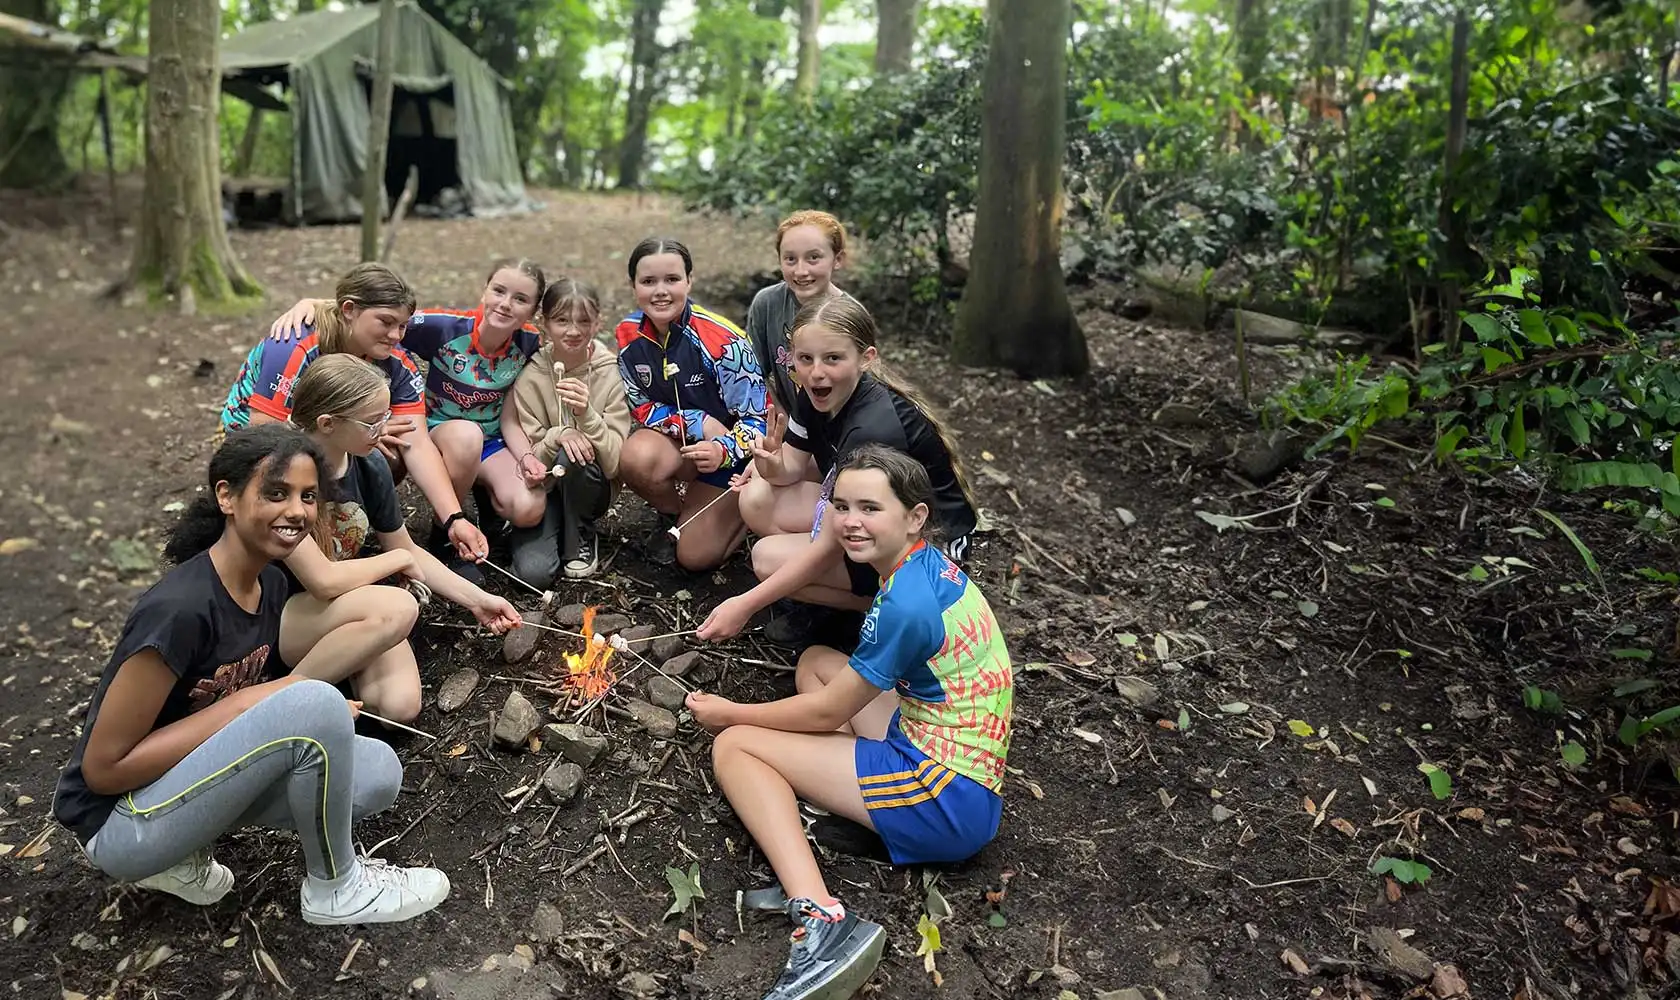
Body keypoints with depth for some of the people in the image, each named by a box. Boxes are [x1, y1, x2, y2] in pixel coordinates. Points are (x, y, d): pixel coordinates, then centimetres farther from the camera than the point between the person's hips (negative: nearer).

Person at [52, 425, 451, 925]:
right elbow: (103, 768, -21)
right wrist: (243, 706, -23)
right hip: (119, 822, -8)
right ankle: (334, 891, -4)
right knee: (317, 704, -28)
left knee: (380, 774, -6)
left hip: (188, 775, 8)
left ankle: (179, 858, 6)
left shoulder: (271, 584, -2)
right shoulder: (180, 608, -28)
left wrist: (320, 715, -9)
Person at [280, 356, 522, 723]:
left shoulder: (370, 466, -4)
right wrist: (400, 559, -12)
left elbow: (410, 551, 9)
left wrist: (477, 599, 3)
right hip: (277, 616, -5)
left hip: (347, 608, 5)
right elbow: (323, 580, -27)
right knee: (397, 608, -34)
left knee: (401, 706, -22)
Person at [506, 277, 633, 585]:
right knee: (533, 572, -25)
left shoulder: (611, 374, -13)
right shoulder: (530, 377, -10)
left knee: (572, 457, -34)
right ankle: (561, 532, 11)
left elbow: (614, 462, -18)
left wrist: (586, 415, -34)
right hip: (545, 486, 0)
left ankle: (582, 540, -6)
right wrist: (558, 435, -29)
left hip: (592, 488, 0)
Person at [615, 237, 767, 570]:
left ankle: (740, 510, 23)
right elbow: (642, 407, -4)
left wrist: (723, 451, -41)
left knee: (696, 556, -9)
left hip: (732, 450, -3)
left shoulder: (721, 339, -24)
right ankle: (673, 514, 3)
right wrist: (699, 423, -21)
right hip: (676, 440, 4)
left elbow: (758, 418, -21)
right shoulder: (629, 335, -10)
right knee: (636, 459, -32)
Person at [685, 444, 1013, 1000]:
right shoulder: (929, 563, 5)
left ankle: (822, 920, -24)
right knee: (816, 661, 22)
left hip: (947, 799, -10)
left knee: (734, 746, -5)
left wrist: (728, 713, 4)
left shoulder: (906, 603, -23)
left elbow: (826, 712, -10)